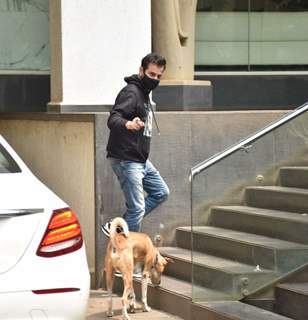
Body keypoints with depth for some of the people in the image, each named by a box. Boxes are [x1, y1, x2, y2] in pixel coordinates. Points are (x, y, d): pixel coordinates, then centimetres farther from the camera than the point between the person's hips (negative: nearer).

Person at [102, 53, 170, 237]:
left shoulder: (144, 93, 15)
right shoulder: (131, 92, -15)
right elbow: (113, 119, -32)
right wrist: (127, 124, -51)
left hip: (141, 160, 10)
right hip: (126, 160, -10)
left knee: (161, 192, 16)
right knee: (137, 208, -10)